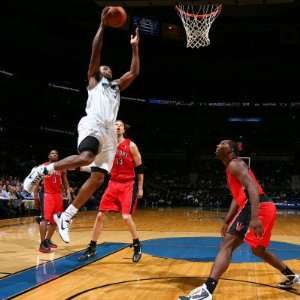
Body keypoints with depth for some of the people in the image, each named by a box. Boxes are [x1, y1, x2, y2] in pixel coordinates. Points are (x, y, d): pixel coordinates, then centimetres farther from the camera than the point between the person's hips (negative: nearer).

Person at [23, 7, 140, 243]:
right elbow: (96, 52, 6)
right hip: (92, 124, -6)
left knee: (98, 177, -5)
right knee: (85, 158, -36)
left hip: (109, 131, 7)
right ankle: (42, 170, -15)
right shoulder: (93, 80, 17)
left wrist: (134, 47, 29)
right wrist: (103, 25, 5)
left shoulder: (117, 86, 32)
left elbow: (134, 72, 27)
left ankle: (65, 217, 1)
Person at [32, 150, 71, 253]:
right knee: (45, 218, -17)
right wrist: (35, 197, -7)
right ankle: (42, 244, -14)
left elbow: (65, 182, 14)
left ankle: (48, 240, 24)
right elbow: (36, 182, 0)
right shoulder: (43, 167, 0)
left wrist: (68, 194, -2)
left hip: (58, 195, 6)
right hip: (46, 194, -5)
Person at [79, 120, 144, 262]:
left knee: (126, 216, -15)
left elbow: (139, 168, -2)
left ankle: (137, 246, 7)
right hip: (113, 184, 5)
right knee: (100, 215, 1)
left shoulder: (131, 145, -6)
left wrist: (140, 188, -4)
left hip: (128, 185, -4)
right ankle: (92, 248, 12)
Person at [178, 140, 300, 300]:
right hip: (266, 208, 10)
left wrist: (254, 217, -29)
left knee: (227, 244, -19)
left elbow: (252, 187, -18)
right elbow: (237, 198, 32)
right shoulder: (233, 168, 28)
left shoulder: (234, 164, -3)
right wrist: (227, 222, 31)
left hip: (258, 208, -10)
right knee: (258, 250, 31)